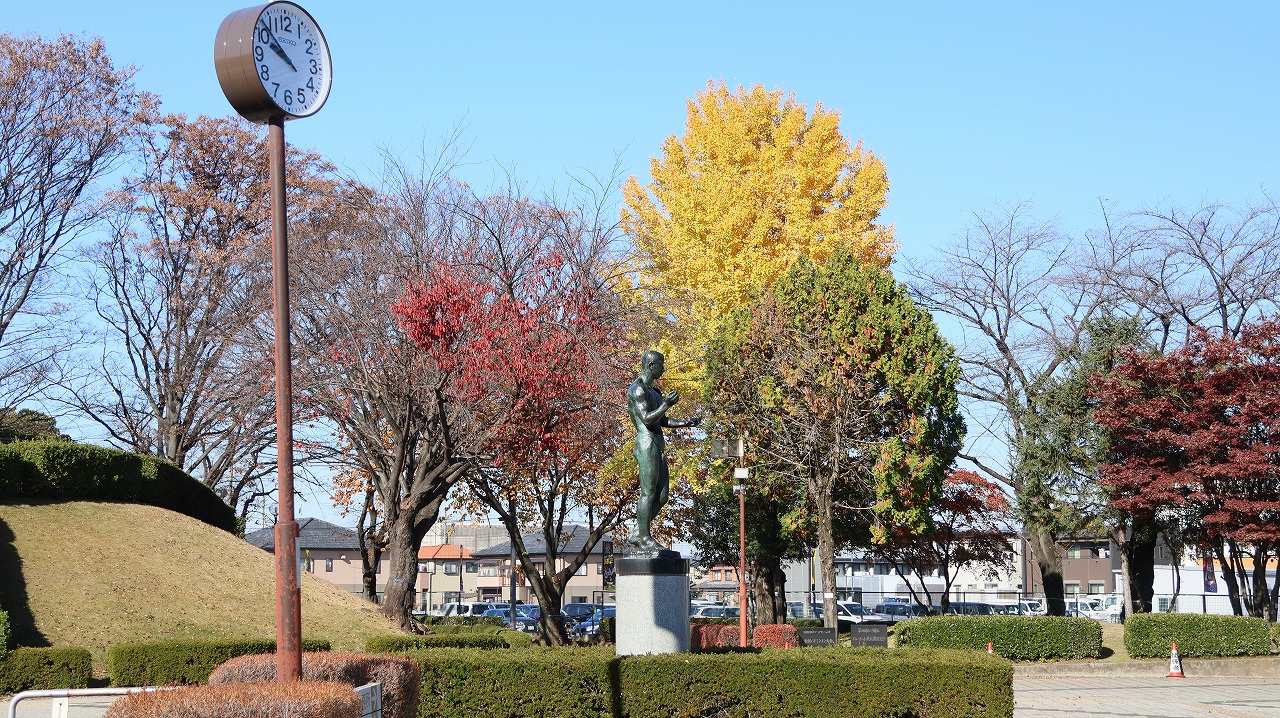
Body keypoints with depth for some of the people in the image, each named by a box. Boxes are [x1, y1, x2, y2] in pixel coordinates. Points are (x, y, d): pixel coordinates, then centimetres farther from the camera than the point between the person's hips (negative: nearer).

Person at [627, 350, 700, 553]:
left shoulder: (654, 390, 23)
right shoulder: (637, 389, -9)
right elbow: (647, 419, -17)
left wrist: (686, 423, 13)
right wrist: (665, 405, -29)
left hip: (657, 447, 10)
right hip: (647, 444, -10)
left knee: (662, 496, 8)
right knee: (648, 493, -9)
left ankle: (636, 534, 14)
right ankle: (644, 539, -5)